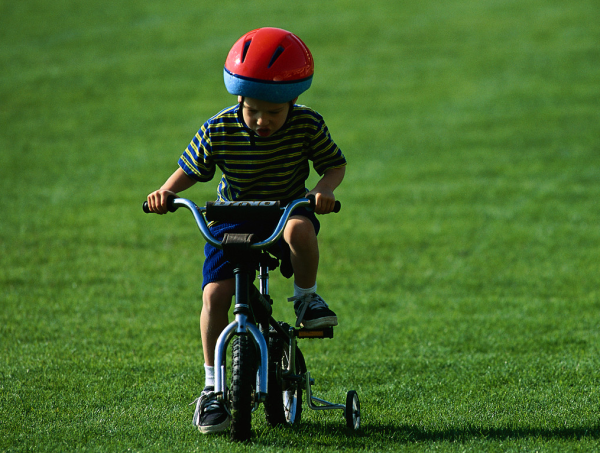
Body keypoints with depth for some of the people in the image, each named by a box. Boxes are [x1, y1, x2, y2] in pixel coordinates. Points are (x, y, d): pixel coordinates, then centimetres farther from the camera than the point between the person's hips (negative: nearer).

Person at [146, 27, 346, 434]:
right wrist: (167, 191, -21)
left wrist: (325, 189, -25)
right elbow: (191, 169, -1)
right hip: (233, 218, 1)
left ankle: (307, 296, -8)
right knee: (215, 293, -19)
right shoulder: (218, 131, -13)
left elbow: (335, 163, -4)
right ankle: (213, 388, -7)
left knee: (299, 230, -39)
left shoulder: (308, 125, -14)